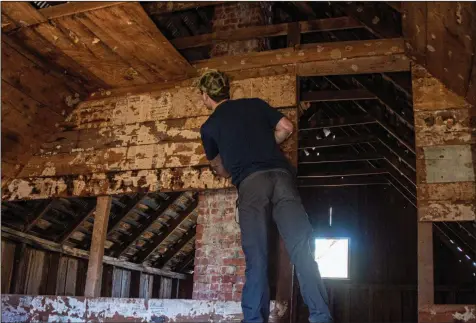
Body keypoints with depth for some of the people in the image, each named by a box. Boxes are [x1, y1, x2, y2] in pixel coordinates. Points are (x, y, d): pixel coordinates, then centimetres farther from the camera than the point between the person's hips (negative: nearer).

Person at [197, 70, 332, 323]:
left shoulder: (209, 127, 19)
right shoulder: (255, 104, 24)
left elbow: (219, 168, 33)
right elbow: (287, 128, 17)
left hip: (251, 182, -2)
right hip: (281, 174, 2)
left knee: (256, 258, -3)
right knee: (302, 250, -4)